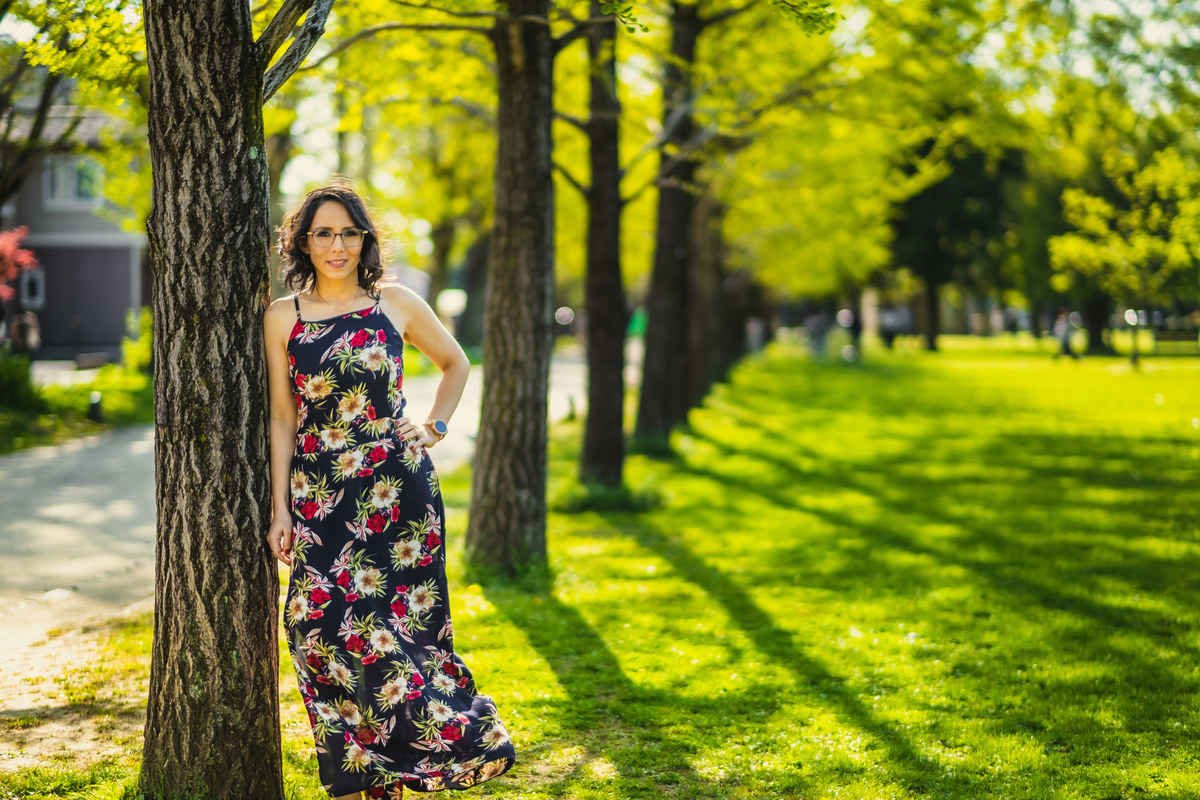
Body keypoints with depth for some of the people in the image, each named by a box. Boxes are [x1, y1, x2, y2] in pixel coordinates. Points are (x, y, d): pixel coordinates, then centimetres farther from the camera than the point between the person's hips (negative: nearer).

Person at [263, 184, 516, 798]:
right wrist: (279, 509, 3)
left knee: (399, 624, -3)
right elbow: (283, 418, 6)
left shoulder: (396, 304, 3)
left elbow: (455, 363, 19)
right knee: (327, 629, -4)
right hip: (319, 496, 1)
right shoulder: (283, 318, 4)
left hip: (397, 490, -1)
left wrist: (434, 426, 5)